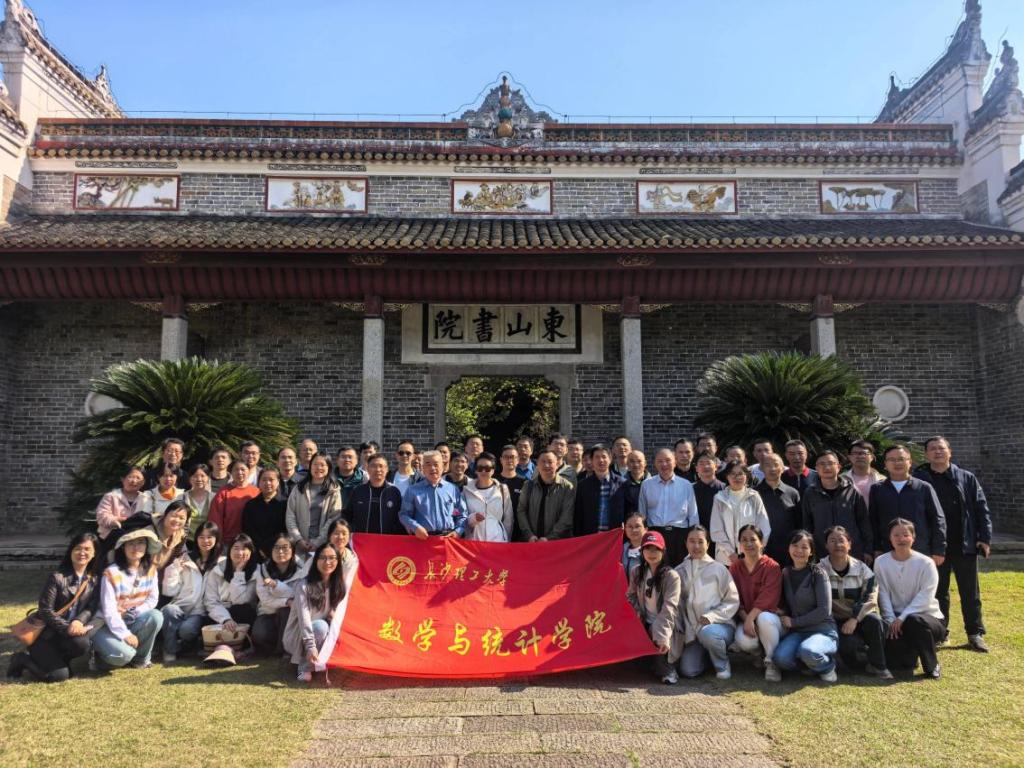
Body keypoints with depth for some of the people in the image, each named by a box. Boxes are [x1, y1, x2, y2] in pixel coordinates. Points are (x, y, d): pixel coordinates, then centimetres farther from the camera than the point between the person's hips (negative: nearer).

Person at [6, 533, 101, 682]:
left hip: (74, 630, 4)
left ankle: (56, 659, 5)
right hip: (45, 633, -4)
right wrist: (67, 628, -25)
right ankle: (23, 659, 9)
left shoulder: (94, 580, 2)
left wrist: (79, 621, -23)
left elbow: (92, 607, -2)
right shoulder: (57, 577, -14)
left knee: (82, 644, -30)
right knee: (59, 675, -20)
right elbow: (45, 610, -15)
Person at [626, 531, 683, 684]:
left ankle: (667, 669, 1)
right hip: (645, 623, 5)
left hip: (664, 624, -5)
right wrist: (636, 612, -8)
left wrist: (663, 636, -33)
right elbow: (631, 595, 13)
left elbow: (669, 608, -23)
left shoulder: (671, 575, -15)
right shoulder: (636, 572, 1)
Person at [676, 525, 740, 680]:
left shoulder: (718, 569, -3)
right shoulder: (680, 572, 5)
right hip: (693, 631, 3)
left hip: (720, 625, -3)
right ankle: (709, 655, 18)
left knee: (706, 632, -37)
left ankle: (722, 663, -4)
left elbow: (732, 601, -1)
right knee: (688, 670, -16)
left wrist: (711, 616, -15)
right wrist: (686, 631, -2)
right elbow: (678, 605, 8)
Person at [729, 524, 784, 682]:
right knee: (744, 641, -31)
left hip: (768, 615, -2)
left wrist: (751, 618, -28)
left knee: (764, 618, -39)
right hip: (745, 618, 2)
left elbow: (767, 598, -18)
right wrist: (745, 619, -17)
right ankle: (758, 652, 9)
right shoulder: (735, 568, 4)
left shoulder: (772, 567, -7)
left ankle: (771, 661, -13)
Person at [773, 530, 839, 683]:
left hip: (822, 630, -4)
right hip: (797, 632, 4)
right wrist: (783, 616, -4)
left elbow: (824, 610, -13)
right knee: (780, 658, -27)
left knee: (807, 651, -37)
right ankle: (812, 663, 4)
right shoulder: (785, 573, 8)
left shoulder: (818, 573, -8)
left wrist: (794, 622, -12)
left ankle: (827, 666, -2)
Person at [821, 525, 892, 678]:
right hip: (835, 622, -2)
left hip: (860, 619, 2)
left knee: (873, 620, -32)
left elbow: (870, 597, -9)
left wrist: (854, 619, -21)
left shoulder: (861, 568, 0)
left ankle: (877, 665, -11)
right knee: (848, 643, -33)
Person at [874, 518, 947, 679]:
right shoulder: (881, 562, -1)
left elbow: (925, 597, -17)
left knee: (915, 621, -39)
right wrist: (891, 620, -17)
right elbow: (883, 595, -5)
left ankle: (932, 666, -13)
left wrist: (902, 617, -24)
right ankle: (910, 652, 19)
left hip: (926, 616, -2)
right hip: (895, 618, 2)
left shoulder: (926, 563, -9)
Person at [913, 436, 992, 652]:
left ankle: (975, 633, 19)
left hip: (965, 545, 1)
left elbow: (981, 508, 3)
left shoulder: (967, 478, 3)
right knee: (938, 592, 10)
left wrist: (985, 537, -5)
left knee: (970, 592, 9)